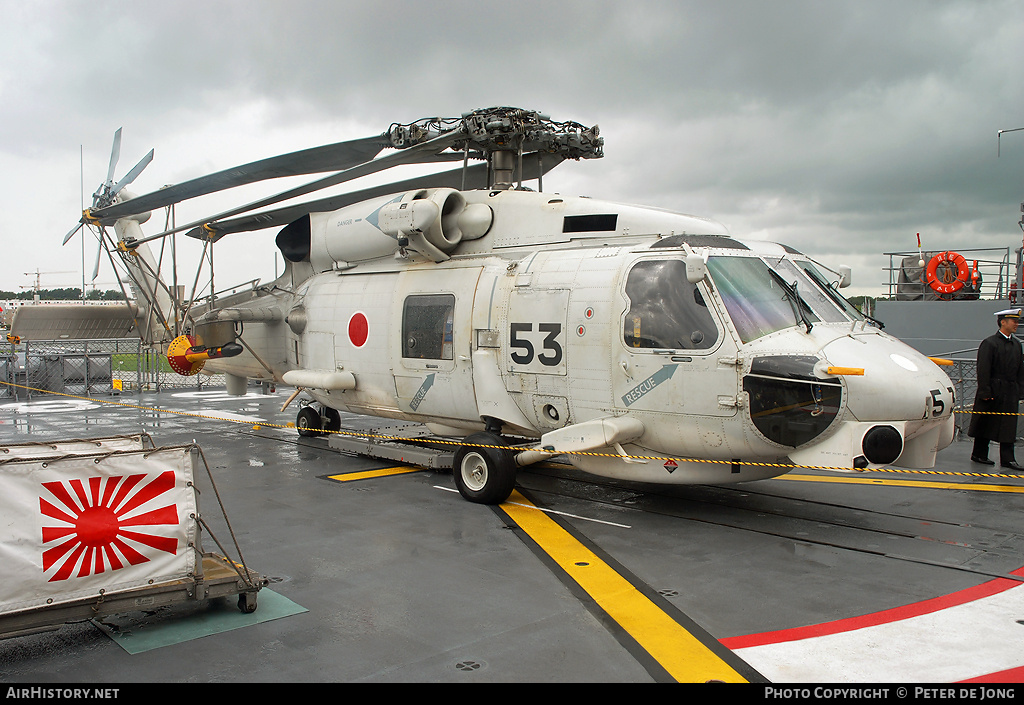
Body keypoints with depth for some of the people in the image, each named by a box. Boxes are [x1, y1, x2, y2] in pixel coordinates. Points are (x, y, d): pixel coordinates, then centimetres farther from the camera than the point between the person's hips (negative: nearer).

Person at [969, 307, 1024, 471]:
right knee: (985, 424, 4)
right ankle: (979, 454, 16)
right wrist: (985, 392, -16)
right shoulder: (989, 343, -8)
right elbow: (983, 370, -12)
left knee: (1009, 425, 3)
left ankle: (1007, 459, 5)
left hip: (1010, 392, 6)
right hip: (993, 390, -6)